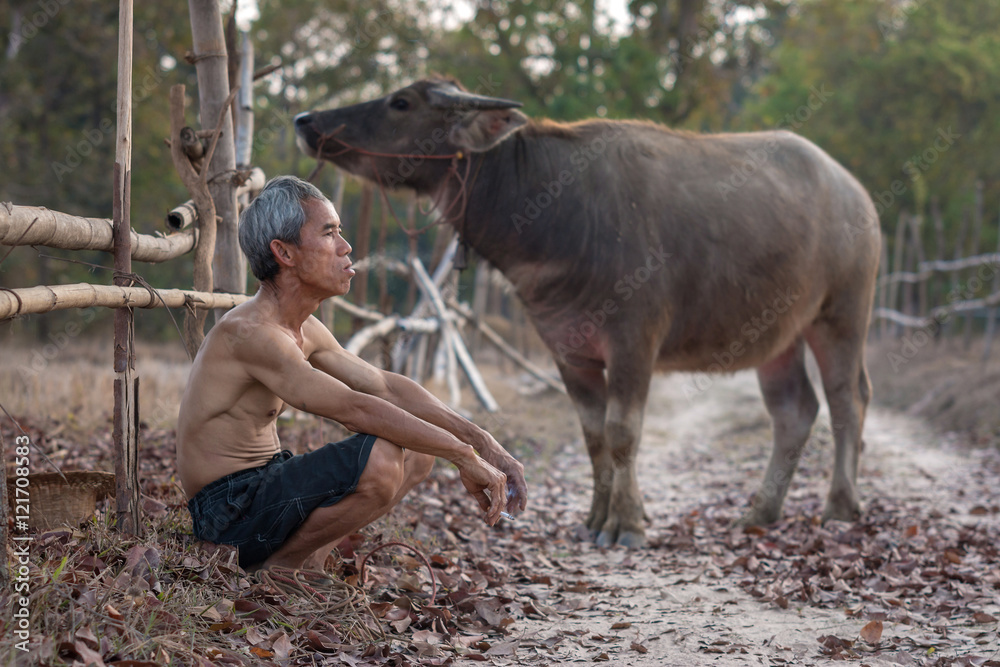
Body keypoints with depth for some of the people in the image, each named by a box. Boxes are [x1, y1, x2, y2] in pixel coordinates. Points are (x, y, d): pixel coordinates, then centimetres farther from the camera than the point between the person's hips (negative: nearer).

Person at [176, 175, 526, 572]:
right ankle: (278, 565, -8)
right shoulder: (249, 332, -23)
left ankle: (310, 556, 8)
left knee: (418, 452, 11)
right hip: (231, 512, -10)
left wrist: (480, 441, -2)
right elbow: (354, 408, -30)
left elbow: (385, 386, 9)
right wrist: (464, 455, -27)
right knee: (380, 458, -29)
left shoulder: (304, 330, 8)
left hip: (270, 486, 10)